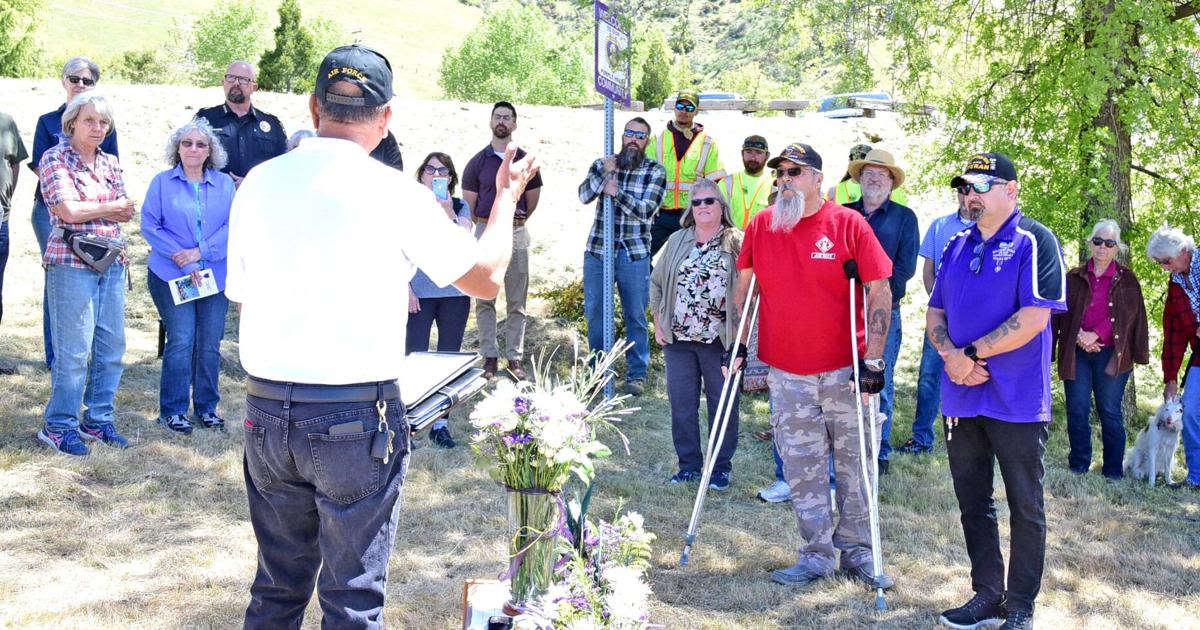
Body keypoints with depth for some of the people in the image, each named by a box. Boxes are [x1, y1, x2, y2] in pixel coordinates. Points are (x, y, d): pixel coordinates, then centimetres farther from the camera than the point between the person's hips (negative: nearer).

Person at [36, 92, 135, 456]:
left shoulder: (110, 163, 14)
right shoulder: (55, 158, -4)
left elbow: (127, 211, 8)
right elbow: (69, 211, -14)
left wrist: (87, 208, -7)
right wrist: (108, 207, 0)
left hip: (111, 263, 6)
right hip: (71, 264, -6)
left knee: (111, 347, 7)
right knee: (73, 351, -5)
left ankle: (98, 420, 19)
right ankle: (59, 426, 7)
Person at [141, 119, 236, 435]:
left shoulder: (225, 184, 8)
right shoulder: (162, 182, 4)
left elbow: (232, 227, -1)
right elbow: (150, 225, -3)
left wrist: (200, 251, -12)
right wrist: (182, 259, -12)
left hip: (215, 276, 2)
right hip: (172, 277, -2)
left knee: (209, 344, 4)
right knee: (181, 342, -8)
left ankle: (206, 407, 17)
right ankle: (173, 410, 3)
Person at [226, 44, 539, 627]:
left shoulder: (258, 183, 1)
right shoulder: (394, 193, -11)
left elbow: (240, 294, 13)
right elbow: (486, 277, -2)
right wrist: (506, 196, 15)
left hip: (265, 410, 5)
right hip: (355, 417, -4)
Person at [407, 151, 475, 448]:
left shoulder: (460, 207, 8)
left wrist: (447, 209, -17)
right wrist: (406, 289, -7)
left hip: (454, 294, 3)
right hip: (418, 294, -3)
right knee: (415, 356, -5)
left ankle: (441, 422, 14)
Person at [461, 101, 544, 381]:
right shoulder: (478, 162, 3)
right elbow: (468, 203, 6)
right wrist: (484, 227, 6)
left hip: (516, 234, 1)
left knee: (517, 301, 3)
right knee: (485, 300, 1)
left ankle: (515, 357, 8)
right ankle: (489, 357, 7)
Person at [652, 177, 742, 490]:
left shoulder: (737, 243, -2)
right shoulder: (677, 241, 10)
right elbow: (657, 283, 16)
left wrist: (741, 328, -9)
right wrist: (658, 323, 10)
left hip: (720, 339, -3)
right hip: (678, 338, 4)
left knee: (723, 403, 3)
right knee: (681, 403, 7)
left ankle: (721, 466, 15)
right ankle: (689, 464, 19)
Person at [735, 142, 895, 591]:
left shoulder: (849, 224, -7)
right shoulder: (760, 226, 3)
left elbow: (880, 292, -7)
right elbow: (744, 287, 14)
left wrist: (873, 358, -12)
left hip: (844, 369, -2)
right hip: (787, 373, 2)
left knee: (855, 465, 6)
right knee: (802, 470, 7)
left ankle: (856, 551, 20)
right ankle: (817, 555, 18)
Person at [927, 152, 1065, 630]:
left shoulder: (1034, 242, -8)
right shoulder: (958, 245, 12)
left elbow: (1034, 318, -18)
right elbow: (935, 312, 12)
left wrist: (972, 353, -16)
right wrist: (951, 354, -8)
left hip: (1017, 400, -6)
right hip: (961, 396, 6)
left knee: (1026, 507, 5)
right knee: (973, 501, 12)